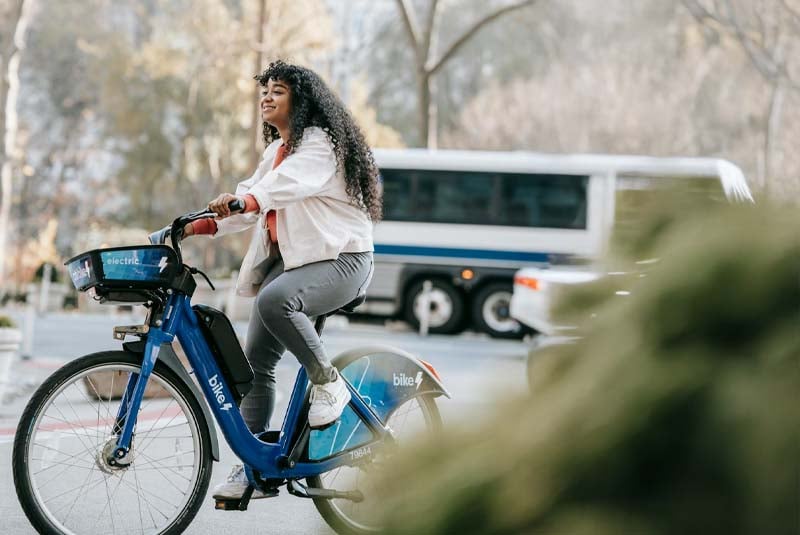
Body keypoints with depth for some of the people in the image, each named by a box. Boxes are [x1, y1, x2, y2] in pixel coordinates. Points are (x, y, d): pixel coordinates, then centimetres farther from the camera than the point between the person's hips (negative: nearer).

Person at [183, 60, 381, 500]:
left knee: (275, 300, -38)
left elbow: (290, 183, -29)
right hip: (288, 260, 9)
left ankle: (327, 382, -18)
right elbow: (253, 197, 13)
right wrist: (202, 225, -3)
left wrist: (246, 200, -48)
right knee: (256, 362, 1)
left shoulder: (320, 143, -9)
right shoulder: (276, 151, 20)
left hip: (340, 259, -9)